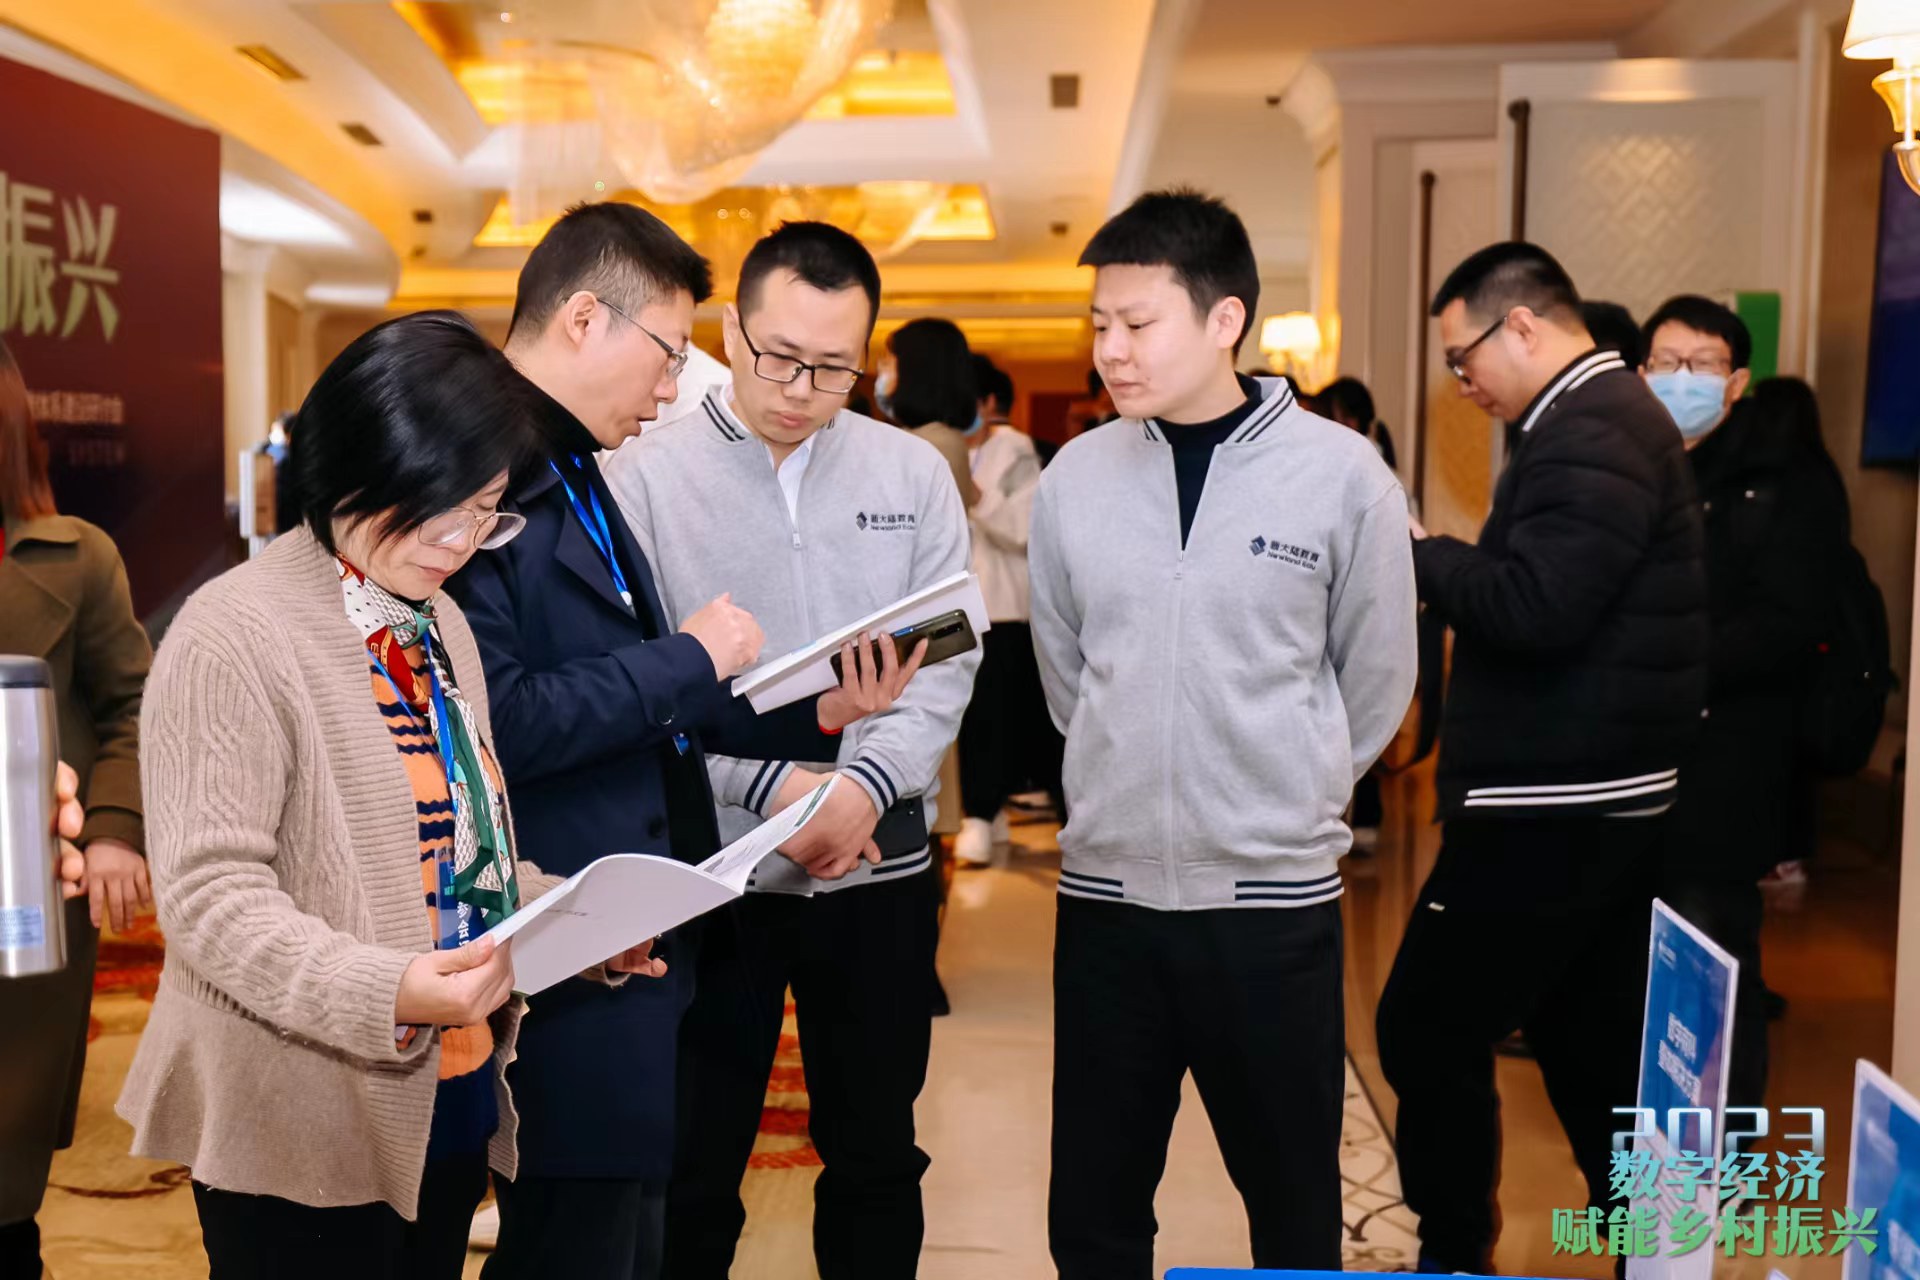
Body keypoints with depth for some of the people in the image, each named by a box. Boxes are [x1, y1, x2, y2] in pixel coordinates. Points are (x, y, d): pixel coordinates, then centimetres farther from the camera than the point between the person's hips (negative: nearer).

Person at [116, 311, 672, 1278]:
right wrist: (388, 991, -31)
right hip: (307, 1129, -7)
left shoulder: (439, 628, 10)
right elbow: (210, 894, -19)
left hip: (452, 1099, 7)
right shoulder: (236, 635, -15)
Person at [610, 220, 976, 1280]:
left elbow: (944, 665, -1)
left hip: (878, 872, 3)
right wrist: (771, 787, -19)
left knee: (877, 1156, 16)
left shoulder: (914, 473, 3)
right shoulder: (650, 475, -5)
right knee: (691, 1163, 11)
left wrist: (865, 784, -16)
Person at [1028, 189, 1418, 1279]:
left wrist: (1279, 803, 8)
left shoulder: (1342, 474, -8)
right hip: (1105, 890, 3)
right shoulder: (1077, 476, 1)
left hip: (1276, 898, -2)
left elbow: (1374, 686, 2)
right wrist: (1136, 786, 11)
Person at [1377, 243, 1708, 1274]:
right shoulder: (1603, 418, 16)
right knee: (1588, 1038, 17)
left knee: (1428, 1030, -2)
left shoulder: (1591, 434, -17)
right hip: (1586, 790, 11)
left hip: (1554, 798, -11)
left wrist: (1414, 552, -13)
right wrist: (1439, 569, 7)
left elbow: (1535, 608, -27)